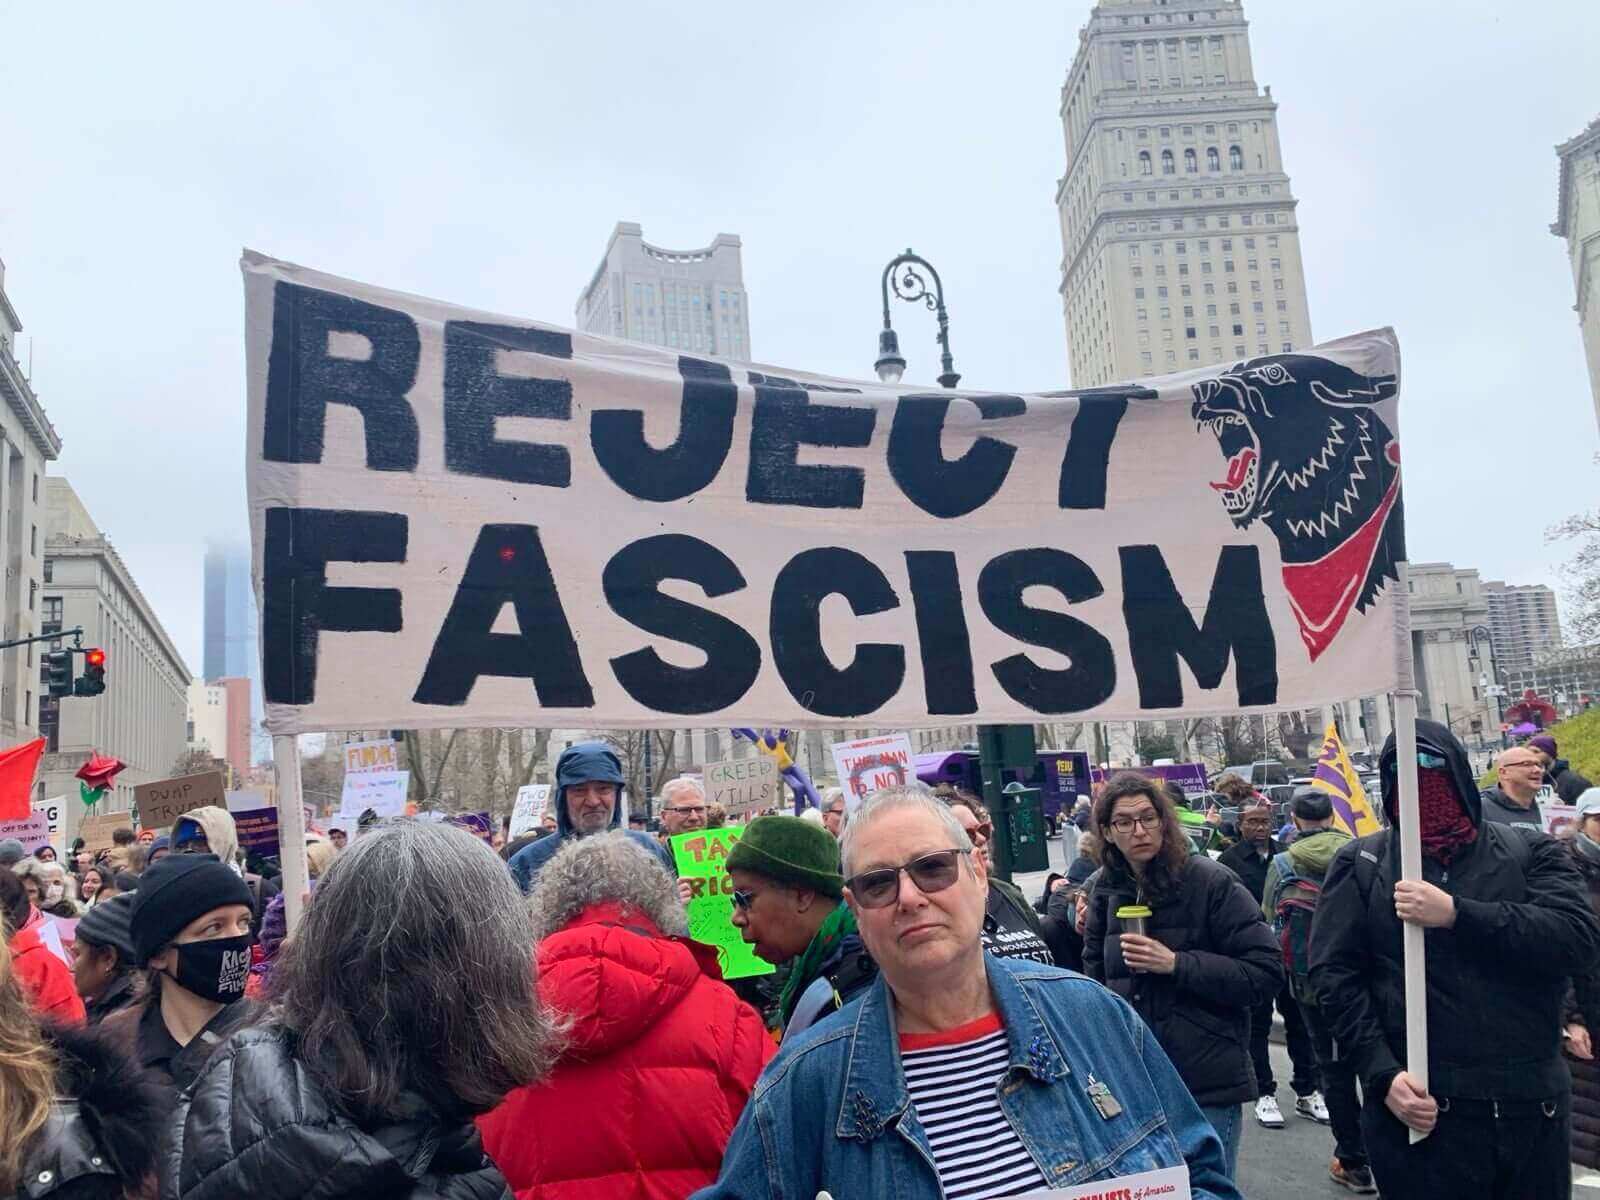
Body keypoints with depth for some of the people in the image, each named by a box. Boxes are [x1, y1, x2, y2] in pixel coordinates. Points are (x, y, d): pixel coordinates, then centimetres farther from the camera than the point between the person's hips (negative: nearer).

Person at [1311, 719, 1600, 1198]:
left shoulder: (1531, 852, 7)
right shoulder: (1360, 864, 5)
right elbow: (1335, 973, -2)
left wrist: (1456, 914, -18)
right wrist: (1382, 1073, -13)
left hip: (1532, 1105, 2)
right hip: (1420, 1108, -1)